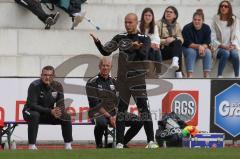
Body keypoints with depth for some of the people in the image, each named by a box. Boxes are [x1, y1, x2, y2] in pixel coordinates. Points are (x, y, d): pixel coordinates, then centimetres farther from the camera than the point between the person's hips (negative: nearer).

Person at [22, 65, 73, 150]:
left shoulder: (57, 86, -6)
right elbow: (32, 105, -29)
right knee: (34, 116, -38)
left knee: (66, 117, -14)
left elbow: (61, 104, -6)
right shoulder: (35, 86, -22)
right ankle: (31, 146, -36)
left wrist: (58, 112, -32)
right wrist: (50, 111, -36)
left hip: (49, 114, 5)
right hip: (31, 112, -5)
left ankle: (68, 145, -3)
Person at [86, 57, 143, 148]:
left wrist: (117, 116, -10)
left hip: (114, 113, 6)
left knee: (138, 121, -8)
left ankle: (122, 143, 7)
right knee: (102, 123, -42)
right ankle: (99, 145, -15)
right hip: (99, 113, -6)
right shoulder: (92, 83, -5)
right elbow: (94, 105, -12)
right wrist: (109, 117, -19)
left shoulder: (113, 82, 14)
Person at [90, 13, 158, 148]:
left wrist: (138, 48, -33)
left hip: (138, 77, -4)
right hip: (122, 78, 4)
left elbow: (144, 57, -12)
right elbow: (105, 52, 9)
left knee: (143, 107, -11)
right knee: (121, 109, 4)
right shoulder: (120, 38, 11)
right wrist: (97, 42, -9)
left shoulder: (144, 39, 1)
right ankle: (119, 143, 8)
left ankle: (151, 141, -12)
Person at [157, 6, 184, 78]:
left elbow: (181, 39, 4)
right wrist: (165, 41, -23)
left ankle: (175, 61, -51)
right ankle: (178, 72, -41)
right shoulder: (159, 24, 4)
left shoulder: (177, 25, 18)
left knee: (178, 42, -31)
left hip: (174, 49, 4)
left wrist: (173, 39, -18)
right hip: (162, 50, -4)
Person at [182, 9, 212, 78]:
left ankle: (206, 76, -31)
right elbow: (188, 44, -19)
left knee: (208, 52, -27)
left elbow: (207, 43, -10)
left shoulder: (207, 28, -8)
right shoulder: (187, 28, -16)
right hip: (187, 49, -3)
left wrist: (202, 47, -34)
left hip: (202, 49, 3)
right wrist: (199, 46, -35)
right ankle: (189, 76, -42)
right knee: (191, 52, -35)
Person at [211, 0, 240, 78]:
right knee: (226, 53, -35)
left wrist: (233, 45, -18)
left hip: (231, 47, 1)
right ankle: (219, 77, -33)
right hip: (219, 47, -1)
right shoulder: (215, 20, 0)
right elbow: (213, 38, -4)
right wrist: (223, 46, -17)